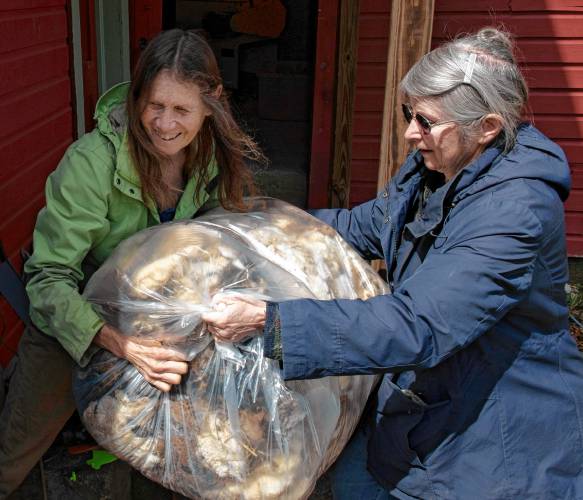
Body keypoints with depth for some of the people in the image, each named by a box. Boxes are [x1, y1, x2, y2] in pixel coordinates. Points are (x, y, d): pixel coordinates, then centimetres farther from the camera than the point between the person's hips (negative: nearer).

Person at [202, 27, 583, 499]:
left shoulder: (517, 209, -31)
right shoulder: (432, 165, -5)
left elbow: (418, 326, -38)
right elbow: (363, 226, 10)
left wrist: (270, 319, -41)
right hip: (425, 395, 7)